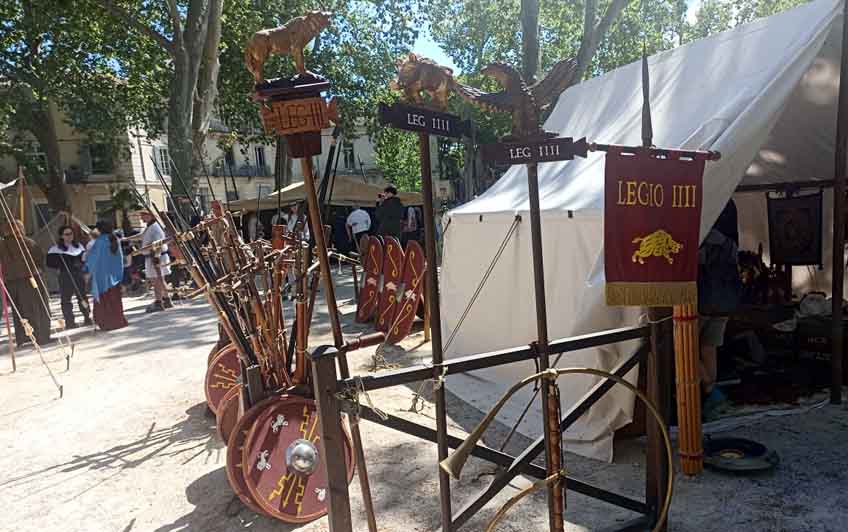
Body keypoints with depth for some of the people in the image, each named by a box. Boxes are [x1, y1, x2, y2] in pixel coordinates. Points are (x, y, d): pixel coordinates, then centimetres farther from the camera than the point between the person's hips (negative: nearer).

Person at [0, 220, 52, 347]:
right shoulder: (27, 242, -8)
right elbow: (40, 258, -5)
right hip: (29, 280, -5)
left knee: (18, 311, 14)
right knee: (38, 309, 1)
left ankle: (21, 338, 17)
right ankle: (42, 337, 0)